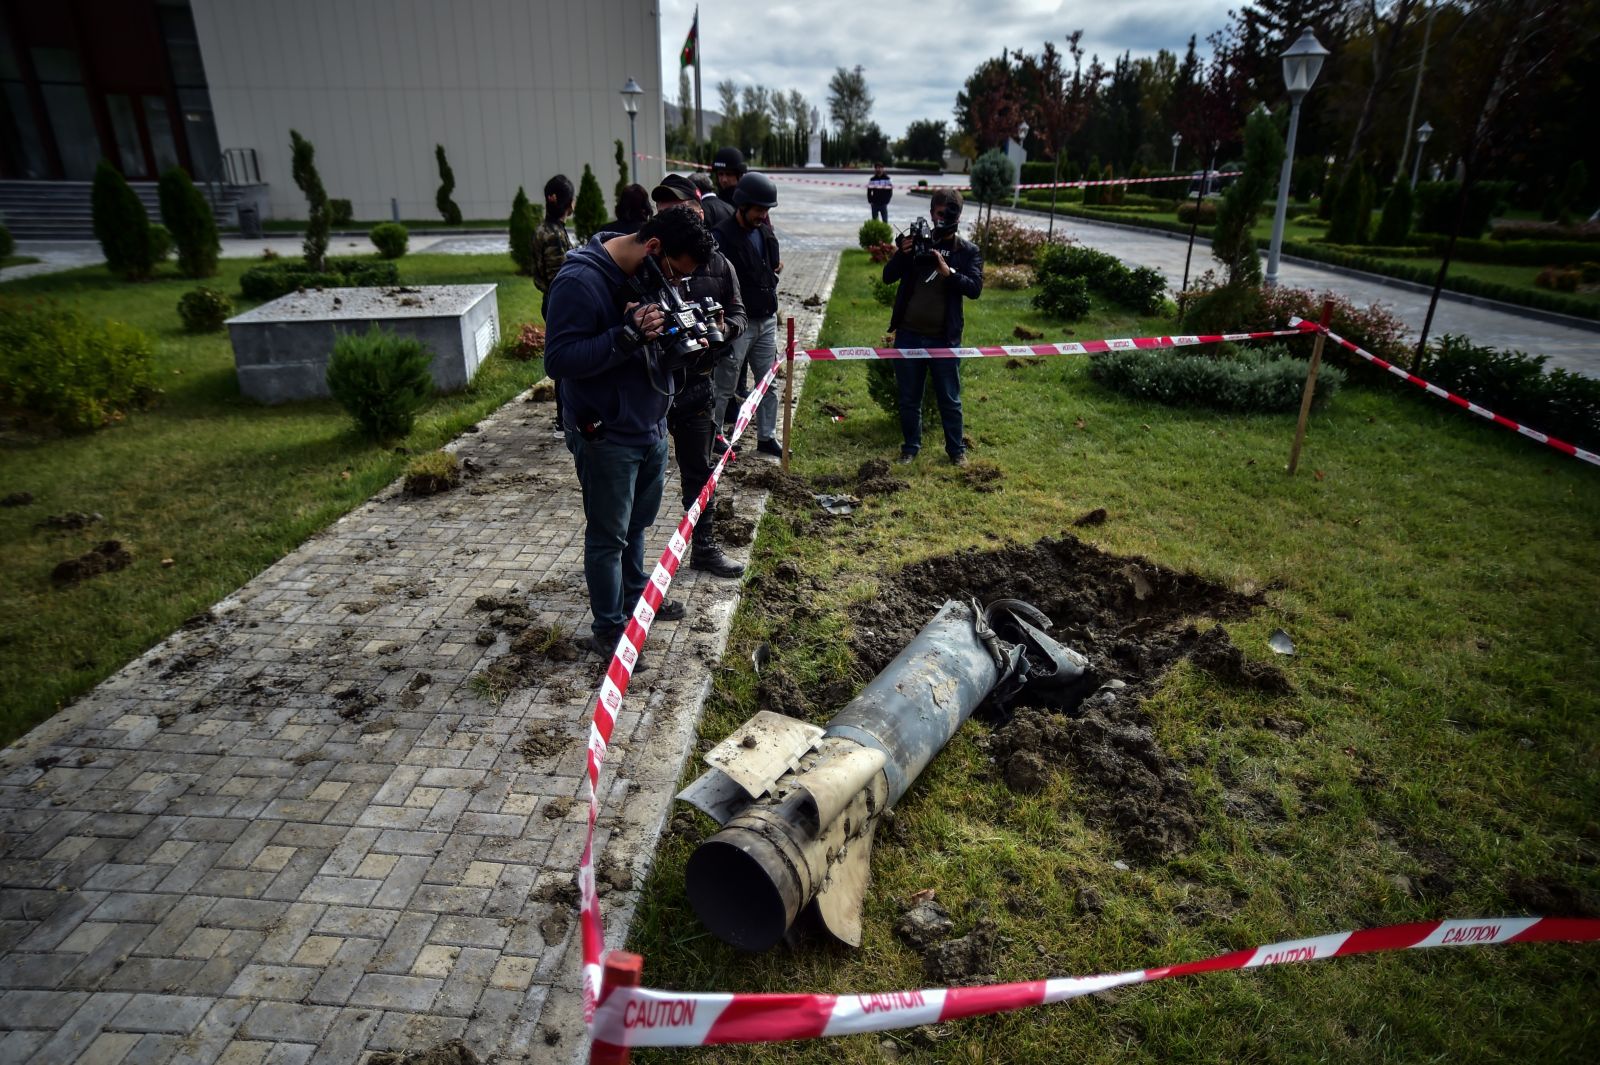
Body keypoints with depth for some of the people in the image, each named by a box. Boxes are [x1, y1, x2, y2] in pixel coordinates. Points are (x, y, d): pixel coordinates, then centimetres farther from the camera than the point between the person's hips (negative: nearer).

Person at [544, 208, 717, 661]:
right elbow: (558, 359, -24)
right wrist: (629, 335, -32)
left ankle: (635, 597, 43)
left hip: (651, 425, 8)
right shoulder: (579, 280, -21)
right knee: (608, 535, 6)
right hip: (606, 436, -8)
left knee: (638, 522, 23)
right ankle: (608, 630, 21)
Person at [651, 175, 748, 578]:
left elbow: (738, 313, 9)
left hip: (695, 383, 3)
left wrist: (725, 327, -14)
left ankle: (705, 547, 33)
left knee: (699, 469, 17)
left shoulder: (717, 263, 3)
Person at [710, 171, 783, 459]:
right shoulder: (722, 237, -15)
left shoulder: (766, 231, 9)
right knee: (724, 386, 1)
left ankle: (767, 437, 24)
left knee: (768, 382, 13)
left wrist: (775, 270, 9)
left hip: (767, 320, 7)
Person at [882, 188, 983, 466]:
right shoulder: (915, 240, 3)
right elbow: (888, 277, 0)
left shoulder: (968, 251, 0)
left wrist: (948, 271, -26)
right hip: (908, 334, 2)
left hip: (944, 338, -1)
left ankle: (956, 449, 24)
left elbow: (975, 288, -12)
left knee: (950, 399, 9)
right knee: (909, 398, 12)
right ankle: (911, 446, 28)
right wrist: (902, 254, -17)